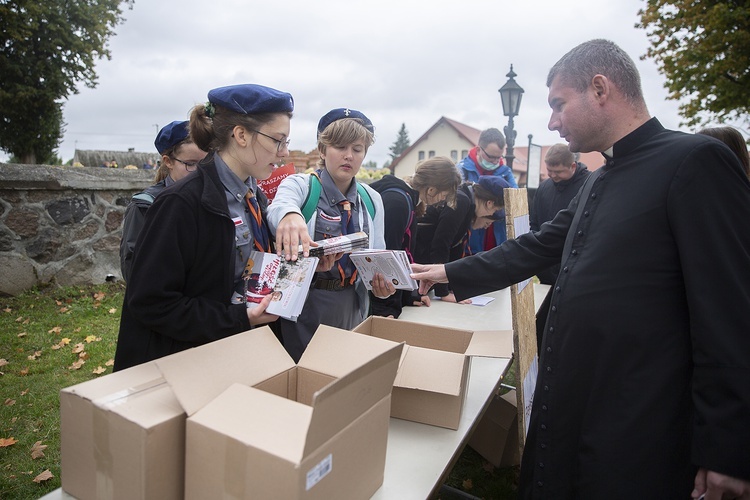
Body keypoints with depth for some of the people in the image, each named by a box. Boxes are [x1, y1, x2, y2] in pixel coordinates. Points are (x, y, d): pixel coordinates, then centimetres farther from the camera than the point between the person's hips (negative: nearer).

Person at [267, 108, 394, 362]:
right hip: (303, 308, -4)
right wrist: (289, 216, -54)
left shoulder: (372, 200, 7)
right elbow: (279, 205, -31)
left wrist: (382, 282, -12)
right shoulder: (300, 185, -7)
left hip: (352, 309, 4)